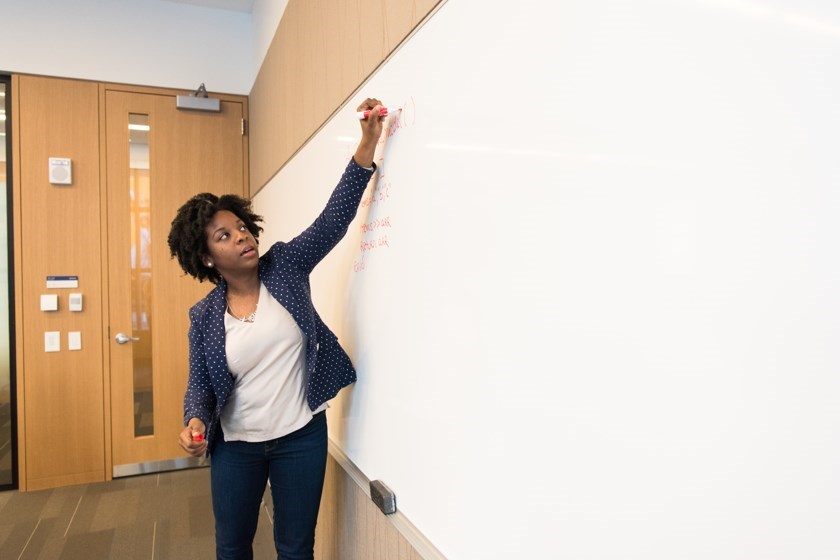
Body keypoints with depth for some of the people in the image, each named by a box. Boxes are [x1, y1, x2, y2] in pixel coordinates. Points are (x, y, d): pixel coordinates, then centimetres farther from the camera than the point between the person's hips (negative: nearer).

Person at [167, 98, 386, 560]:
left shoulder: (285, 267, -6)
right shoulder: (204, 316, -4)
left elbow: (334, 217, -14)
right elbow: (200, 383, 3)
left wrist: (367, 145, -23)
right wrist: (195, 421, -20)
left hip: (301, 437, -1)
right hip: (235, 446, 2)